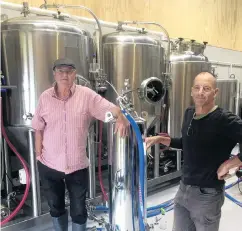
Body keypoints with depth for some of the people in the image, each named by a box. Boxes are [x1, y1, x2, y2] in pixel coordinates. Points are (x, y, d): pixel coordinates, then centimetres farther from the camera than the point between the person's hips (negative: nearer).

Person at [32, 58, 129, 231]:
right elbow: (38, 129, 3)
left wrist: (121, 117, -40)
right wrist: (38, 155, 3)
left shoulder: (87, 95, -10)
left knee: (79, 211, 13)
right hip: (49, 165, 3)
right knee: (55, 207, 23)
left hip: (77, 165, -2)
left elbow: (109, 108, -18)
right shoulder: (45, 97, -3)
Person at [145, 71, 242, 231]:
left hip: (207, 194, -6)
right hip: (184, 188, 7)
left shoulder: (225, 120, -21)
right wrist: (160, 139, 8)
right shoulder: (189, 113, 2)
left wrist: (228, 164, -22)